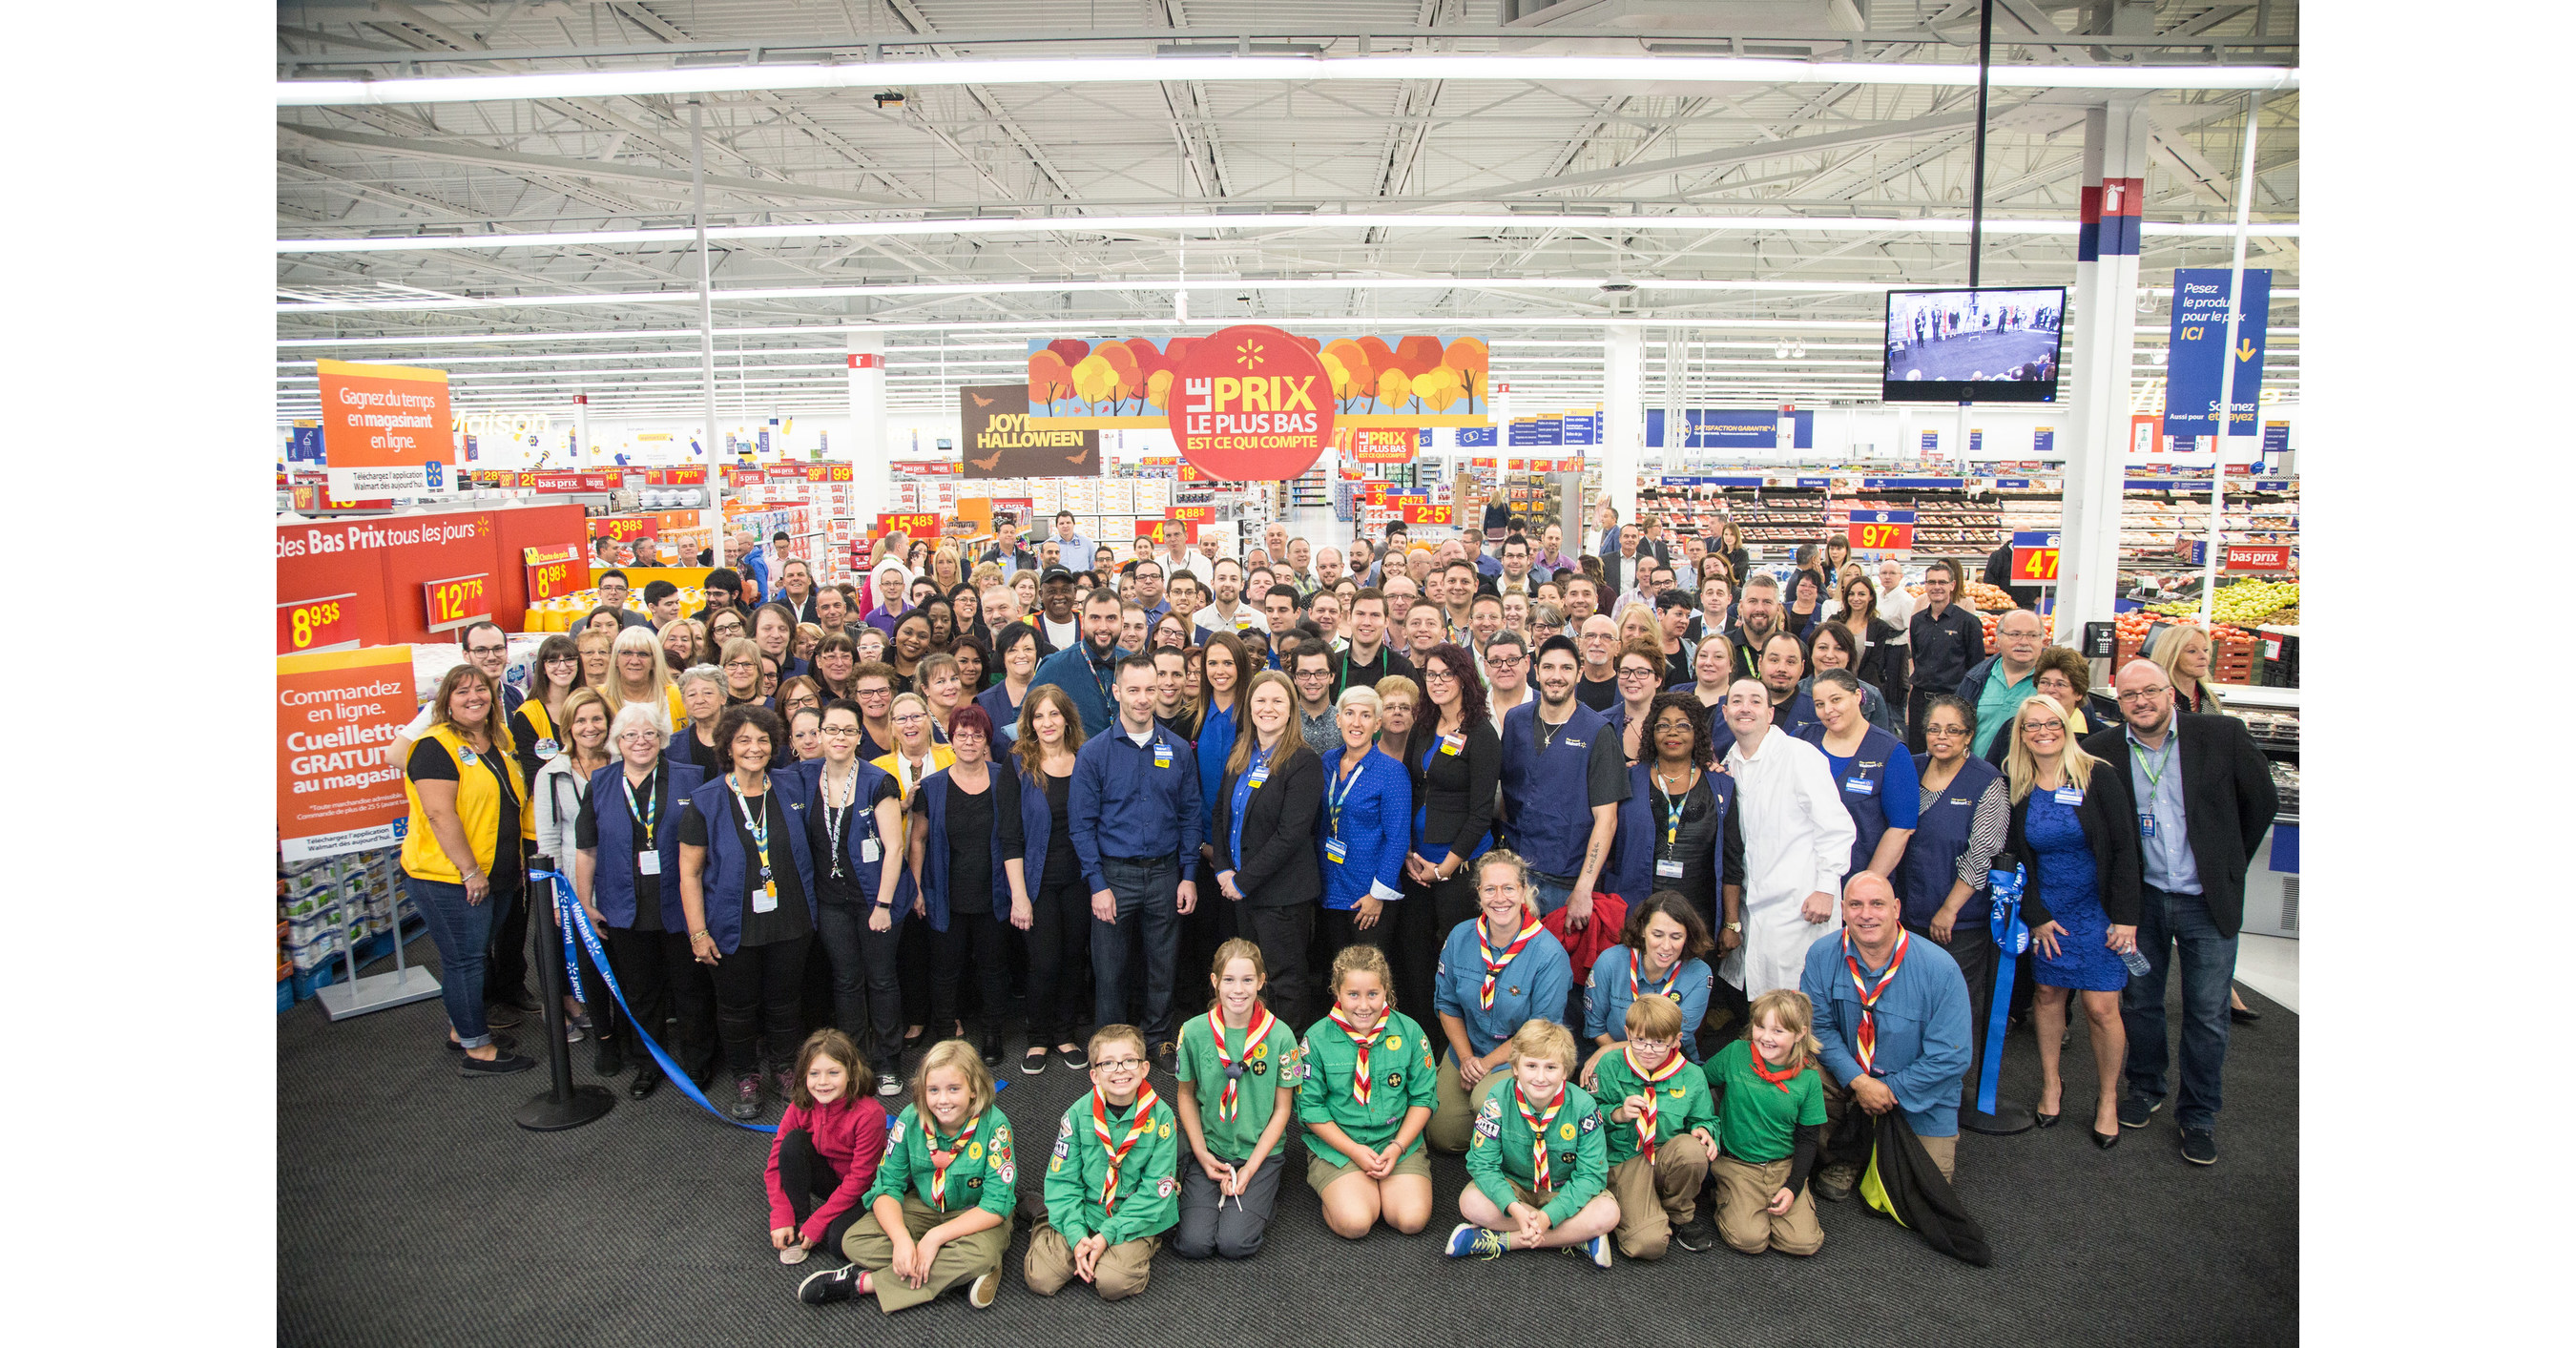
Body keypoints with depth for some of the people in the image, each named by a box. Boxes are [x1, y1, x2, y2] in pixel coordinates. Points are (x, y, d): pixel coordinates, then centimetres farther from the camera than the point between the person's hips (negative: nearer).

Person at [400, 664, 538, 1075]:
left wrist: (529, 855, 17)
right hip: (448, 878, -8)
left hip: (495, 877, 8)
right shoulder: (436, 746, -15)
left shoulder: (500, 739, 10)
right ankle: (476, 1049, 9)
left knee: (473, 955, 18)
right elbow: (440, 814, -22)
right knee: (464, 958, 1)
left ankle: (460, 1028, 33)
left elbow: (515, 801, 22)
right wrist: (470, 871, -22)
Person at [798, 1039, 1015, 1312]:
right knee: (855, 1241, -18)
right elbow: (887, 1186, -12)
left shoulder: (994, 1126, -24)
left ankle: (865, 1282, -21)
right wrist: (901, 1238, -30)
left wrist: (936, 1236, -30)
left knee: (979, 1253, -37)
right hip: (923, 1206, 4)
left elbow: (997, 1206, -24)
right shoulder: (911, 1119, -14)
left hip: (976, 1216, -4)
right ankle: (964, 1273, -22)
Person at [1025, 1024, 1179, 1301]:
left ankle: (1140, 1250, 7)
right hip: (1086, 1213, 2)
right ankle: (1046, 1232, 19)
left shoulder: (1160, 1116, -11)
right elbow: (1062, 1180, -4)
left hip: (1137, 1217, -2)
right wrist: (1076, 1235, -17)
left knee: (1113, 1283, -24)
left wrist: (1108, 1234, -17)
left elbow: (1154, 1190, -10)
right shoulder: (1078, 1114, -7)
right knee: (1040, 1279, -12)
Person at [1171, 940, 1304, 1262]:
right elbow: (1186, 1095, 6)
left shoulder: (1280, 1036, -11)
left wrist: (1250, 1168, -10)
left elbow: (1282, 1108, -3)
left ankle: (1262, 1194, 11)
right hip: (1209, 1149, 1)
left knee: (1235, 1243, -18)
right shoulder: (1194, 1032, -7)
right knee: (1192, 1243, -14)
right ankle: (1193, 1186, 15)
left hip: (1260, 1151, -1)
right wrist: (1202, 1154, -4)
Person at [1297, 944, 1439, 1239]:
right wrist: (1355, 1151, -13)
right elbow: (1310, 1107, -4)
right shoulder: (1317, 1038, -8)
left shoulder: (1409, 1032, -3)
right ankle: (1334, 1186, 8)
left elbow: (1423, 1098, 3)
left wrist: (1397, 1147, -10)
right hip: (1337, 1143, -2)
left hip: (1399, 1139, 2)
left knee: (1412, 1219, -19)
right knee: (1354, 1223, -24)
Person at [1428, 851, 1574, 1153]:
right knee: (1443, 1137, 5)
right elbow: (1446, 1004, 4)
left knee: (1487, 1100, -33)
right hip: (1465, 1052, 5)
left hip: (1519, 1059, -4)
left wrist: (1487, 1063, -16)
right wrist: (1466, 1059, -7)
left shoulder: (1550, 954, -21)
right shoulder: (1460, 938, -7)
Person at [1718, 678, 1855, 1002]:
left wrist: (1826, 889, -14)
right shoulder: (1731, 763, 10)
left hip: (1799, 904, -6)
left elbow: (1836, 827, -11)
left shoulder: (1800, 755, -9)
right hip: (1751, 902, 6)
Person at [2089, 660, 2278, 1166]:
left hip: (2208, 901, -1)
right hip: (2143, 898, 1)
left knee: (2207, 1013, 8)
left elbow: (2263, 801, 3)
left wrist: (2229, 866, 7)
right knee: (2139, 1001, 14)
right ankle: (2145, 1087, 36)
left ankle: (2199, 1114, 25)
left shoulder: (2223, 735, -10)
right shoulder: (2101, 751, -8)